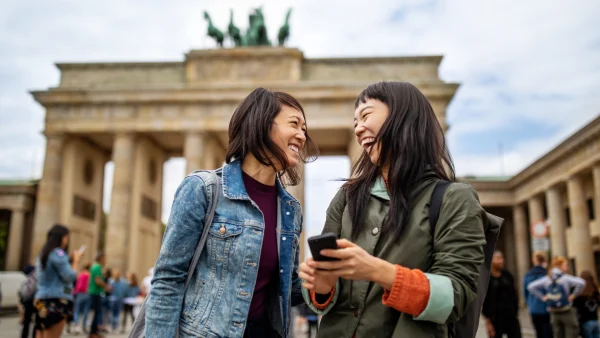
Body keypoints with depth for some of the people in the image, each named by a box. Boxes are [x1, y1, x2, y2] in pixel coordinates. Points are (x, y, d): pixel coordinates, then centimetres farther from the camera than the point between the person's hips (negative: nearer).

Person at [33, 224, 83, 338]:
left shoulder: (42, 254, 18)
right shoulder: (58, 253, -10)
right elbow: (69, 276, -12)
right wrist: (75, 261, 2)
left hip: (42, 300, 9)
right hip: (56, 301, -9)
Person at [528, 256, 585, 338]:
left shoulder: (546, 279, 3)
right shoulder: (566, 278, -10)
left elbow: (531, 287, -1)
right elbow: (581, 283, -26)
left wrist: (542, 297, 2)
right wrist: (574, 295, -13)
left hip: (554, 314, 5)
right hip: (567, 313, -5)